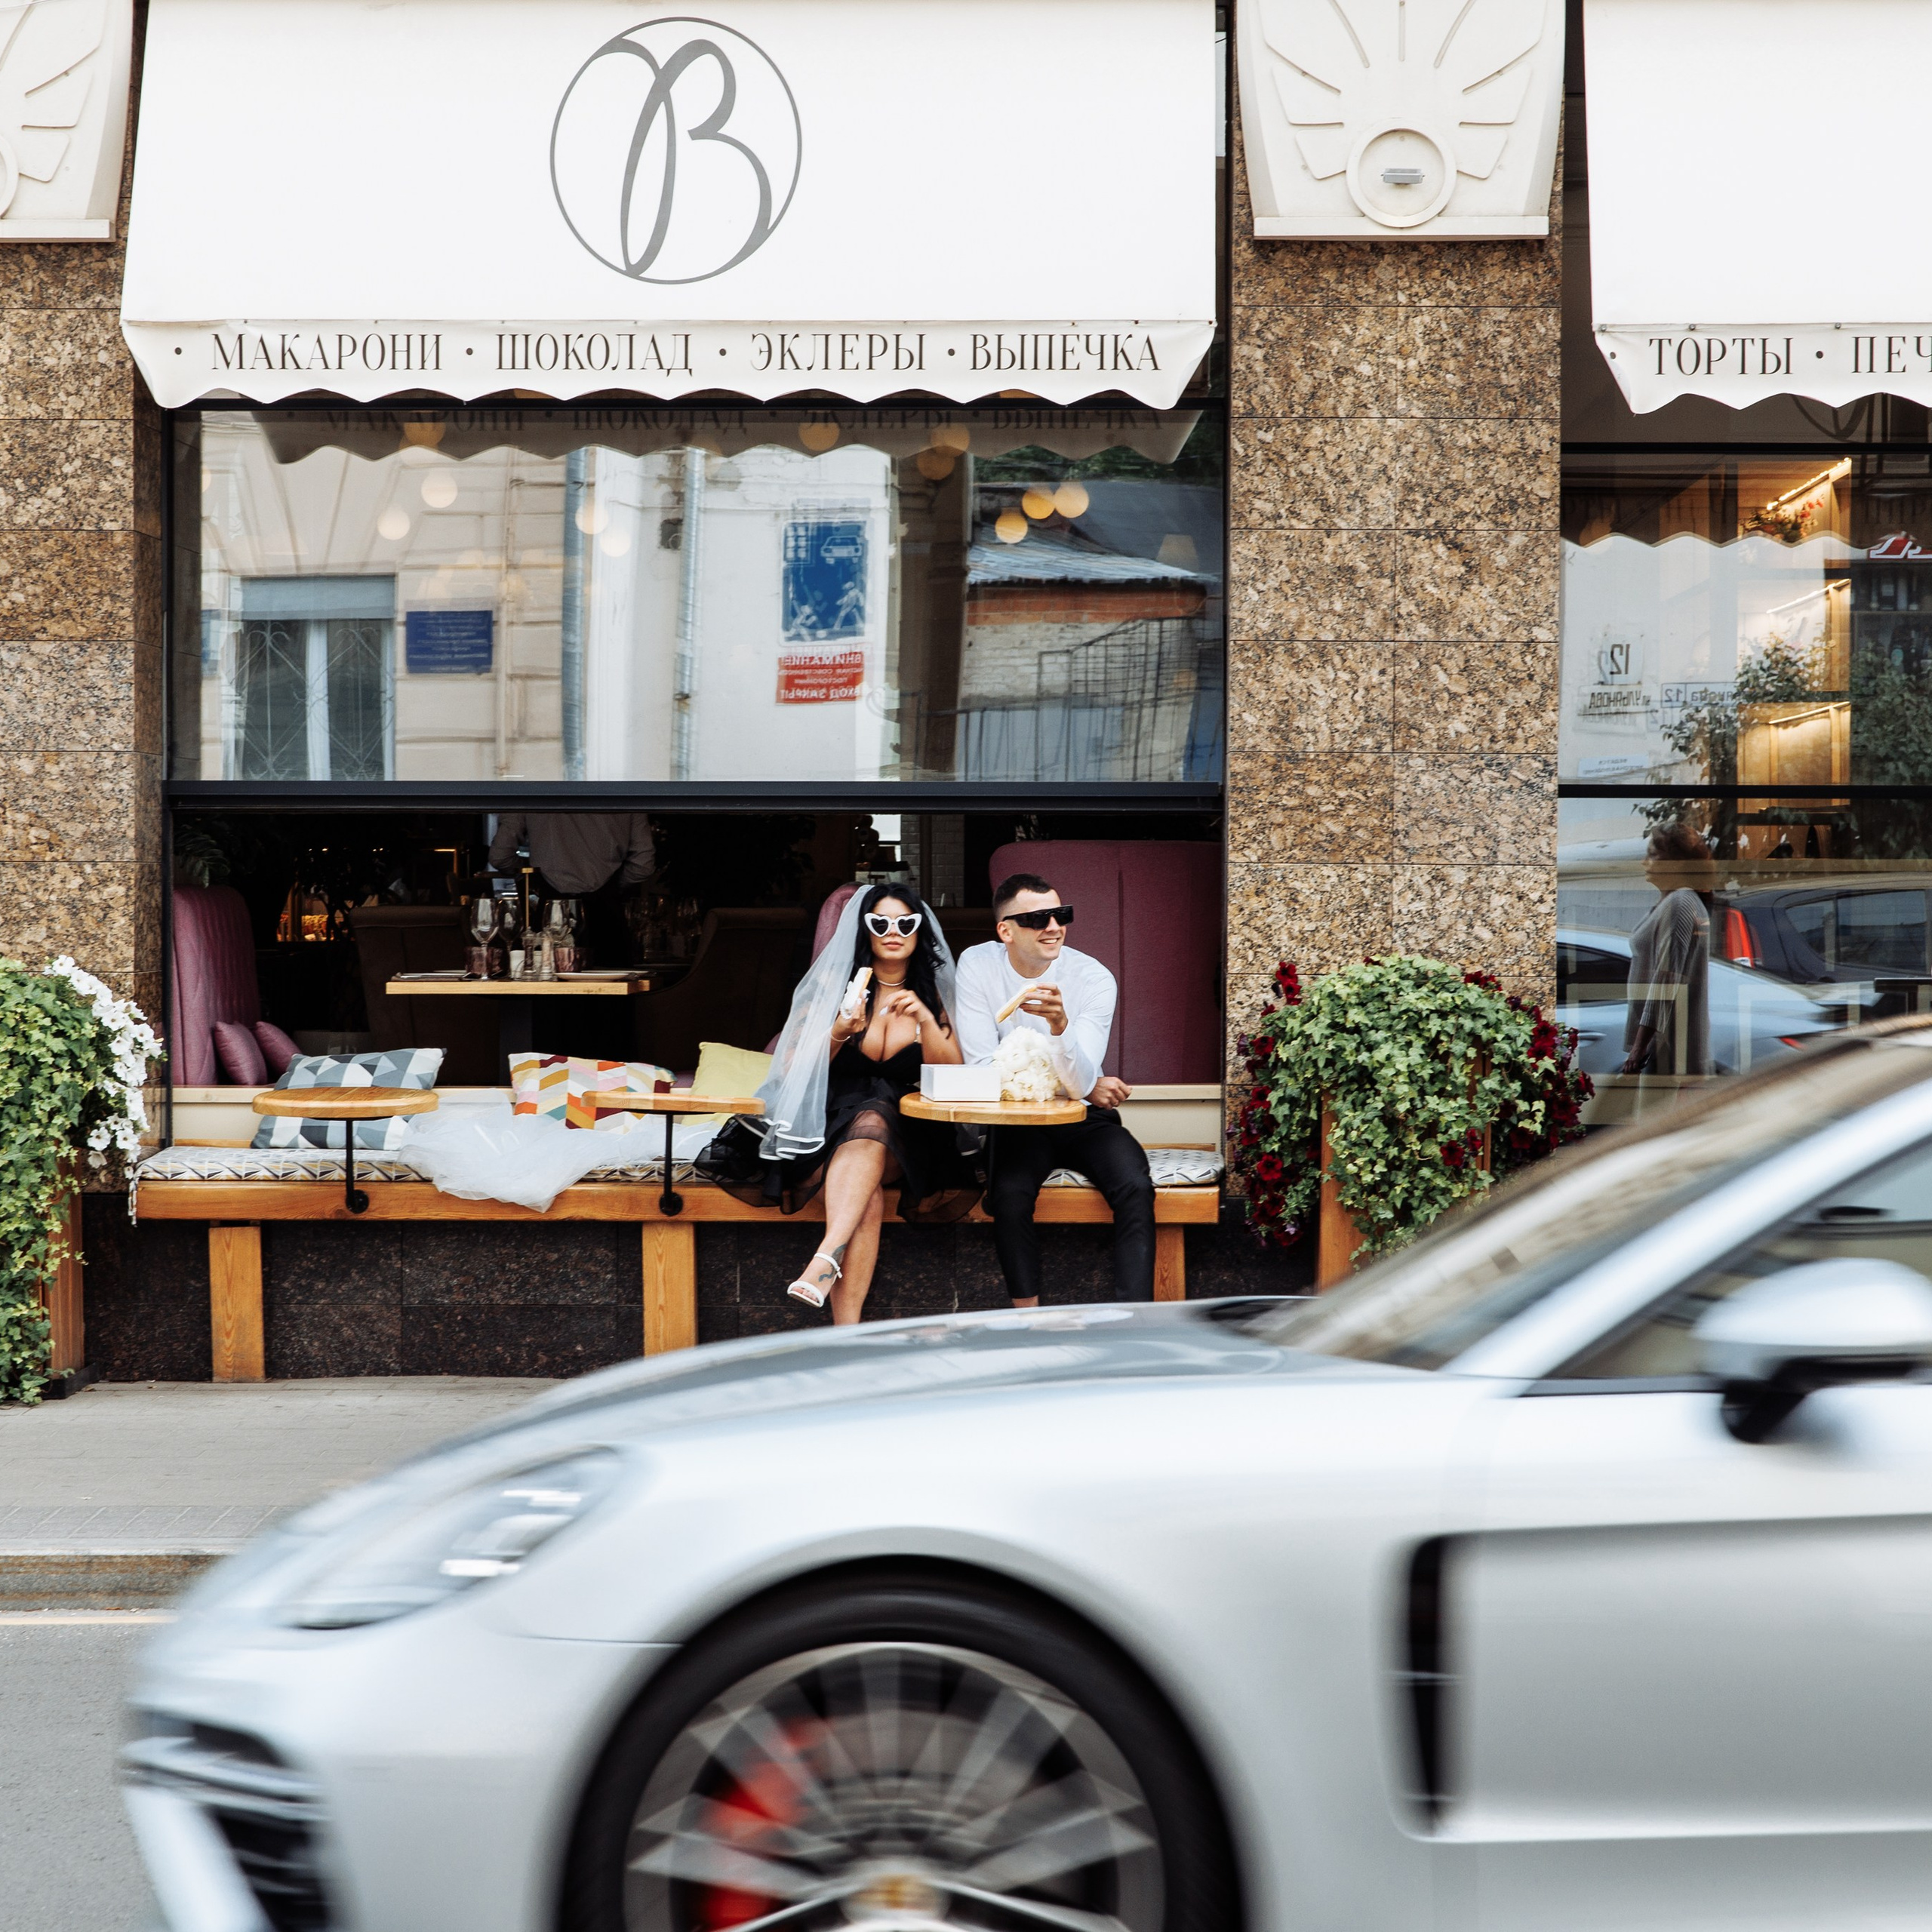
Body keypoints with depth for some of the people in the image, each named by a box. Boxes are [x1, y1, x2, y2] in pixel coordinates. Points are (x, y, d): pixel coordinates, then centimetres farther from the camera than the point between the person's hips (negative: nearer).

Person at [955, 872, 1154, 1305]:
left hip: (1084, 1121, 1)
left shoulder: (1094, 978, -12)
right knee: (1010, 1192, -30)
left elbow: (1079, 1083, -21)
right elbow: (984, 1069, -13)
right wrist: (1084, 1086, -13)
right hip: (1016, 1120, 0)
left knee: (1135, 1187, -25)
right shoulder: (977, 965, -9)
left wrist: (1060, 1024, -43)